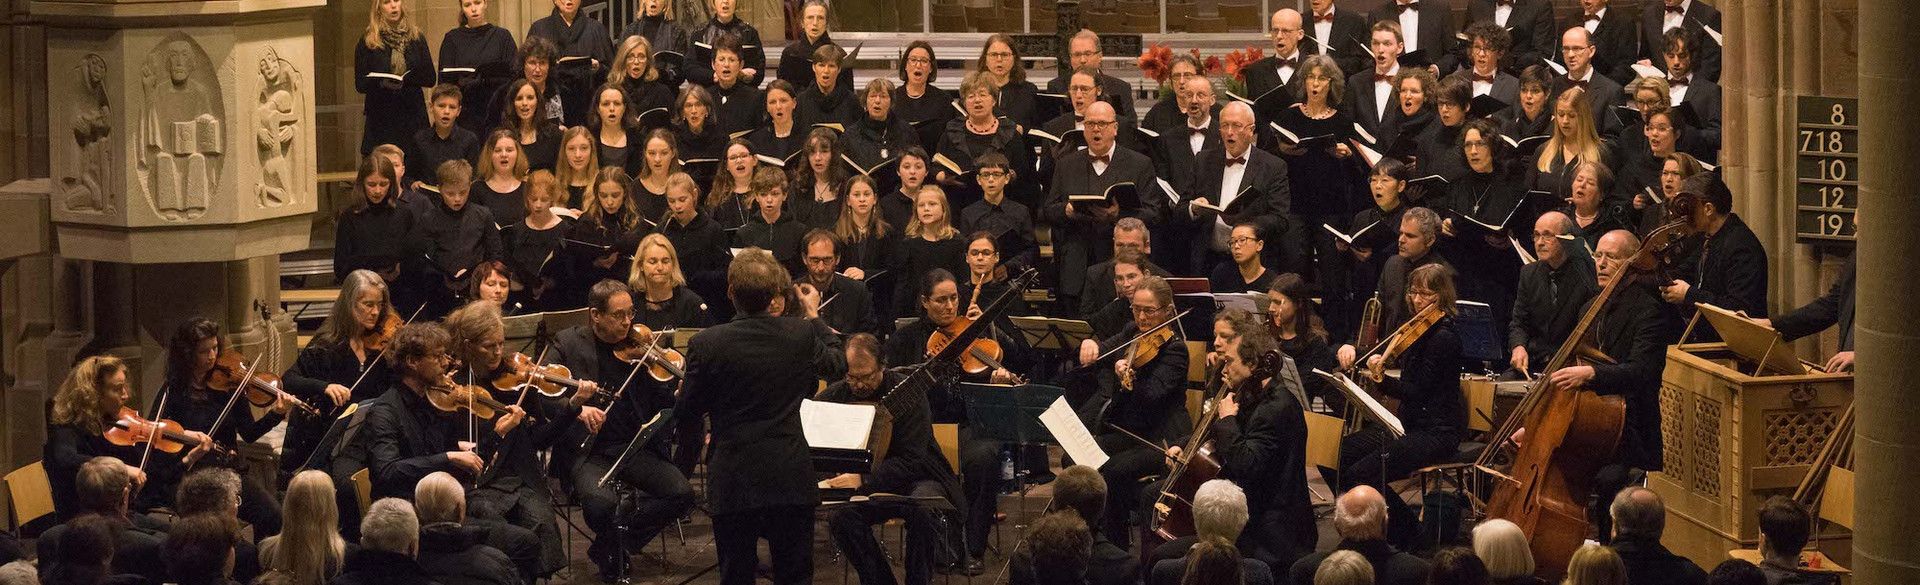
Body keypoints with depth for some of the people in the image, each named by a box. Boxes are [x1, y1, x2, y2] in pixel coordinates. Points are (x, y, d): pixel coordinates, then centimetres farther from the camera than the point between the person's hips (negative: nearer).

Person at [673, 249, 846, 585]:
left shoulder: (707, 345, -13)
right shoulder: (801, 334, -7)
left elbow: (686, 418, -5)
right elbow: (838, 365, 16)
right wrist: (814, 316, 29)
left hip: (732, 481, -2)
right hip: (791, 480, 2)